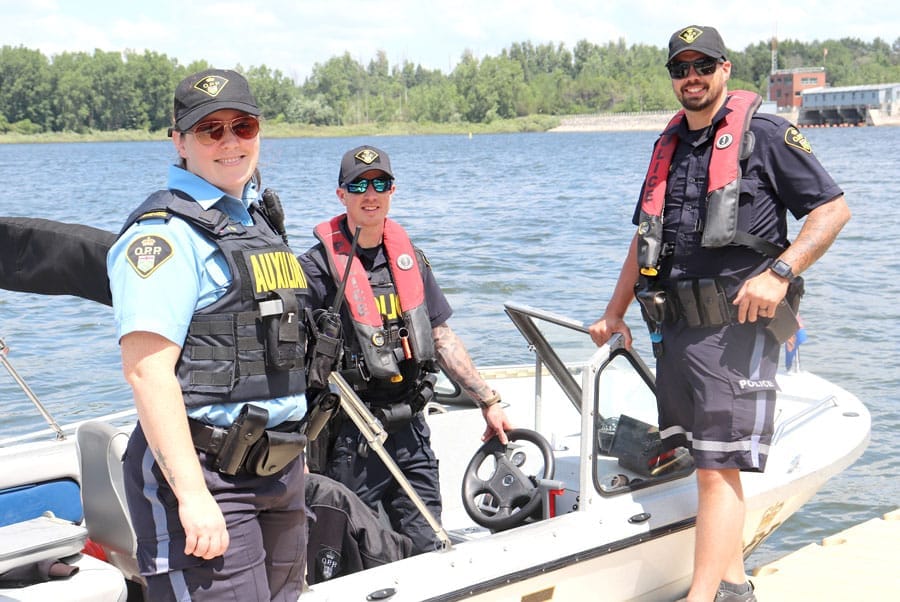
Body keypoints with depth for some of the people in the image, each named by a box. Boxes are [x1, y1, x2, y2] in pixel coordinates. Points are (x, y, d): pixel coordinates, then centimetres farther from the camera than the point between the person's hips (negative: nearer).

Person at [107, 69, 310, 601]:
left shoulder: (258, 220, 15)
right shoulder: (166, 232, -12)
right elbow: (147, 370, -21)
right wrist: (192, 494, -26)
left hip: (280, 468, 9)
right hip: (203, 473, -8)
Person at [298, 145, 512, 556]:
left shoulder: (409, 258, 11)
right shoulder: (318, 267, -7)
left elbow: (442, 339, 16)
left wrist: (488, 402, 14)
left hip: (410, 430, 5)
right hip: (350, 439, -5)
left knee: (425, 552, 10)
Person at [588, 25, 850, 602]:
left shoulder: (763, 134, -1)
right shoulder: (669, 147, 19)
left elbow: (833, 208, -5)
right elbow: (645, 238, 26)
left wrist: (778, 273, -16)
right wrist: (614, 314, 25)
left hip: (736, 324, -7)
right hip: (673, 327, 7)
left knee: (719, 468, -10)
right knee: (708, 462, 12)